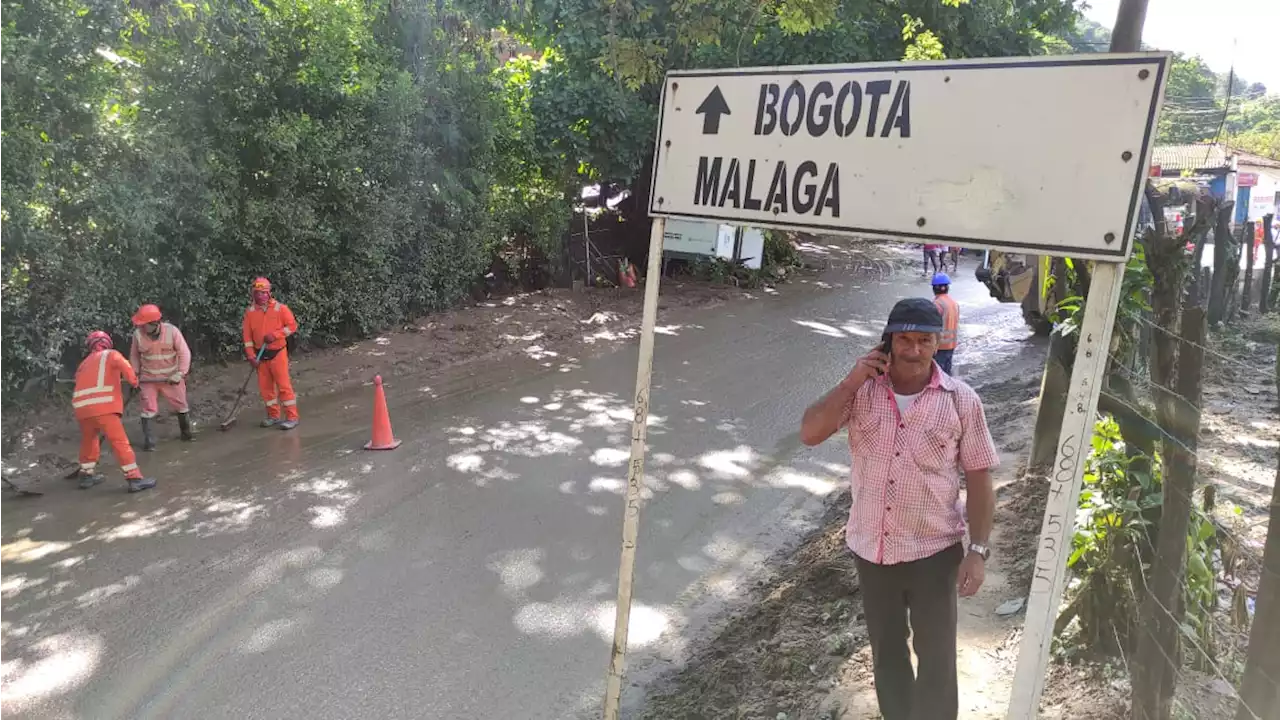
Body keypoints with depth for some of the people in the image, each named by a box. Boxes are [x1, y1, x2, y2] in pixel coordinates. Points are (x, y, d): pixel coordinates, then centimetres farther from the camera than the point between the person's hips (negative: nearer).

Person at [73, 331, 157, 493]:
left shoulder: (84, 364, 28)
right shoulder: (110, 354, 12)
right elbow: (123, 364, -11)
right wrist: (134, 381, 2)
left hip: (82, 408, 6)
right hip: (103, 407, -6)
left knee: (88, 441, 26)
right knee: (120, 442, -4)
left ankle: (86, 475, 38)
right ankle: (134, 479, -7)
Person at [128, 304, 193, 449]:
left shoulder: (172, 331, -18)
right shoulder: (138, 334, -13)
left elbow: (184, 353, -13)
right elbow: (134, 355, 4)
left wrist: (180, 373, -20)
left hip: (172, 377, 0)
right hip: (148, 378, 0)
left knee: (181, 405, 11)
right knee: (148, 408, -2)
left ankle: (186, 432, 31)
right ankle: (148, 440, 7)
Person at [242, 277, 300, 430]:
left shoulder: (280, 308, -7)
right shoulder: (250, 312, 2)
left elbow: (292, 325, -5)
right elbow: (247, 336, 2)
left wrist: (275, 335, -17)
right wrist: (251, 356, -4)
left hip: (278, 353, -4)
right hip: (260, 355, 4)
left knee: (283, 385, -7)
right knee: (265, 387, 10)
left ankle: (292, 417, -2)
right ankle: (273, 416, 23)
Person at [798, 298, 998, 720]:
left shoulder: (961, 401, -10)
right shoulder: (862, 390, -6)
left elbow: (979, 479, -5)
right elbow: (810, 434, -13)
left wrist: (978, 550, -9)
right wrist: (850, 383, -19)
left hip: (934, 551, -2)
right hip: (870, 548, 2)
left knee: (936, 655, 13)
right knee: (886, 650, 21)